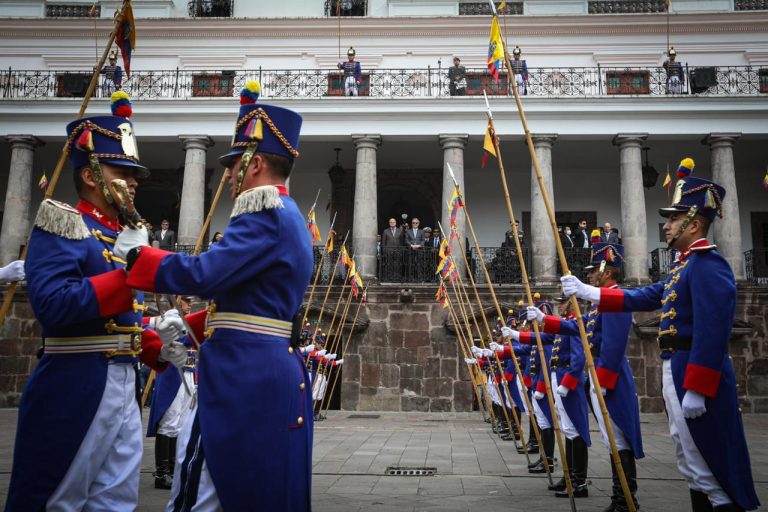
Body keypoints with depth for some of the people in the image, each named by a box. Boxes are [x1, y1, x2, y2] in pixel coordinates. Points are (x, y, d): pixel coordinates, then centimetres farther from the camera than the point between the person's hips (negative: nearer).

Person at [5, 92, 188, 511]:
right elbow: (51, 304, -24)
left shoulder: (123, 237, 16)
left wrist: (157, 348, 4)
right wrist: (130, 274, -25)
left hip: (124, 385, 8)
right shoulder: (63, 226, -9)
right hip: (74, 388, -8)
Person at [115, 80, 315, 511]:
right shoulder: (287, 217, 18)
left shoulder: (266, 215, -14)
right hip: (271, 374, 10)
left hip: (245, 377, -10)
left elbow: (203, 275, -24)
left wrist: (138, 252, -8)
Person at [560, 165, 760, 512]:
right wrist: (588, 292, 18)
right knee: (692, 465, 17)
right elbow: (643, 298, 20)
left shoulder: (707, 263, -16)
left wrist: (696, 389, -26)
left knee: (709, 466, -2)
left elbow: (713, 330, -24)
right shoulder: (686, 265, 16)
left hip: (695, 375, -10)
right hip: (677, 371, 10)